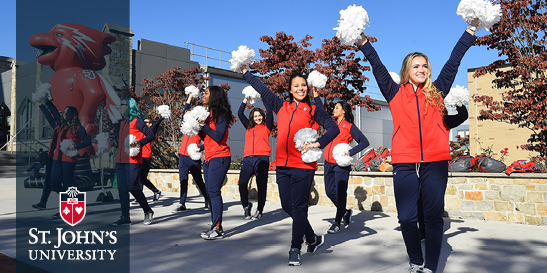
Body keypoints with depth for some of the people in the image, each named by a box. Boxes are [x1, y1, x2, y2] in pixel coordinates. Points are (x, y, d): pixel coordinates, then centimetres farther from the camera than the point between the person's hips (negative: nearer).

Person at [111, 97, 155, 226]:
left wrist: (140, 143, -24)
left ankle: (148, 211, 6)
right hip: (120, 161, 8)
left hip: (133, 160, -7)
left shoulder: (137, 121, -3)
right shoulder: (122, 123, 20)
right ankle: (125, 217, 8)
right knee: (122, 189, 3)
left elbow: (150, 135, -10)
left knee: (132, 187, -12)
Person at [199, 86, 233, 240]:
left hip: (219, 157, -9)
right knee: (210, 192, 6)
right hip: (208, 158, 9)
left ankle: (217, 229, -9)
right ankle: (216, 227, 11)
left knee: (214, 191, -12)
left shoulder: (222, 114, -8)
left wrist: (203, 124, -16)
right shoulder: (209, 114, 18)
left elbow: (219, 136, -18)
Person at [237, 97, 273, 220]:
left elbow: (269, 113, 3)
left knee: (261, 186, -1)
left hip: (262, 158, -3)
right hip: (248, 158, 3)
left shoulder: (266, 127, 14)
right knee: (242, 183, -9)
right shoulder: (249, 127, 23)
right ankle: (246, 206, 13)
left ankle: (260, 211, 8)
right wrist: (246, 99, 20)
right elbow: (240, 113, 22)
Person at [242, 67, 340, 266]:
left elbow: (333, 128, -3)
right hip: (282, 165, 4)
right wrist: (245, 71, 25)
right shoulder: (281, 106, 13)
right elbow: (261, 88, 19)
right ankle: (313, 239, 28)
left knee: (299, 207, -1)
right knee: (287, 206, 8)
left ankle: (295, 250, 11)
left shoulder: (313, 110, 4)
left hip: (303, 166, -4)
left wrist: (318, 143, -17)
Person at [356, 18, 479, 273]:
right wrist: (363, 42, 0)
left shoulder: (436, 92, 15)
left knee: (433, 216, 3)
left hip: (435, 164, 1)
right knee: (406, 218, 0)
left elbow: (453, 63, 14)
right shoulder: (396, 93, 11)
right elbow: (378, 68, 6)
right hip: (405, 165, -1)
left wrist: (470, 30, 13)